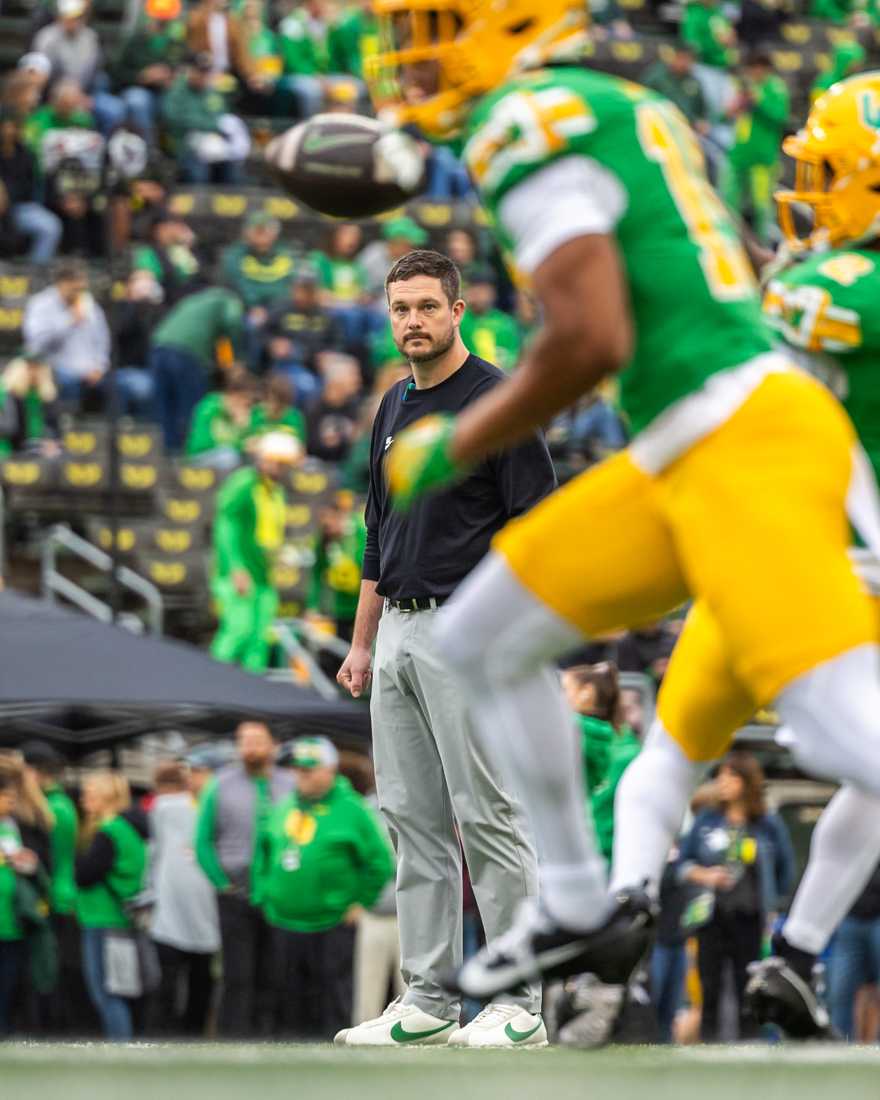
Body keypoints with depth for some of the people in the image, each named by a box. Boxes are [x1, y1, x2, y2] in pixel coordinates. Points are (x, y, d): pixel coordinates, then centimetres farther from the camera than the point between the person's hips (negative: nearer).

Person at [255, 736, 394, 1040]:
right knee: (292, 1003, 10)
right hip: (285, 921, 6)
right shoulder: (284, 807, 11)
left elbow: (380, 863, -5)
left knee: (334, 1004, -4)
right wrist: (265, 892, 14)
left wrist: (360, 904, -6)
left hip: (332, 926, -6)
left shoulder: (351, 810, -7)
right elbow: (265, 850, 24)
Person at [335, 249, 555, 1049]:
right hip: (398, 632, 8)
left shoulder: (496, 399, -10)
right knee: (413, 819, 7)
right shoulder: (394, 409, 15)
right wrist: (362, 643, 17)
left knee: (487, 817, -6)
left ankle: (521, 1004, -2)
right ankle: (428, 999, 10)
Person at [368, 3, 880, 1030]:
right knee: (478, 640, 17)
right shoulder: (623, 106, 19)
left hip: (743, 445, -10)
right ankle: (582, 912, 26)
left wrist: (456, 448, -4)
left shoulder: (527, 127, -9)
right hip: (680, 463, 10)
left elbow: (592, 339, -17)